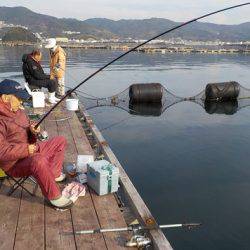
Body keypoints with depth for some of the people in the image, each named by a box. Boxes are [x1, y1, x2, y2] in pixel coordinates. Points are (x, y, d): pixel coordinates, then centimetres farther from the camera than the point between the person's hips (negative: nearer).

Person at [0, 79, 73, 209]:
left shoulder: (19, 111, 7)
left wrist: (33, 132, -8)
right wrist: (26, 149, -25)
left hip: (30, 151, 10)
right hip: (14, 164, -9)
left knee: (60, 141, 14)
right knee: (39, 161, -41)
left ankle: (54, 174, 17)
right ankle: (54, 197, -22)